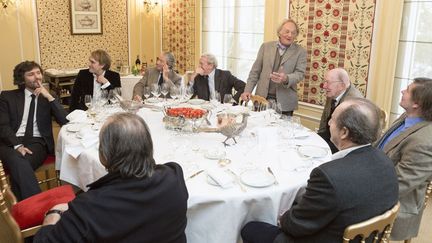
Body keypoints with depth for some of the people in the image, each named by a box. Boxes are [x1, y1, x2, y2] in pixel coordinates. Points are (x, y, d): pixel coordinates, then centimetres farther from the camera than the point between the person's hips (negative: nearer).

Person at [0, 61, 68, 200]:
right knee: (18, 162, -35)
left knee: (18, 167, -33)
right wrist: (17, 145, -18)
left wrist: (49, 97, -10)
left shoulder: (48, 98, 13)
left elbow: (65, 121, -1)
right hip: (12, 142, 0)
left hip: (37, 142, 0)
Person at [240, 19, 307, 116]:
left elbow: (300, 73, -5)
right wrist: (247, 90, -1)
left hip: (284, 102, -1)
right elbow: (255, 71, 8)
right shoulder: (266, 46, 7)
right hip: (263, 98, 2)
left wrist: (286, 79, -26)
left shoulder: (300, 51, 2)